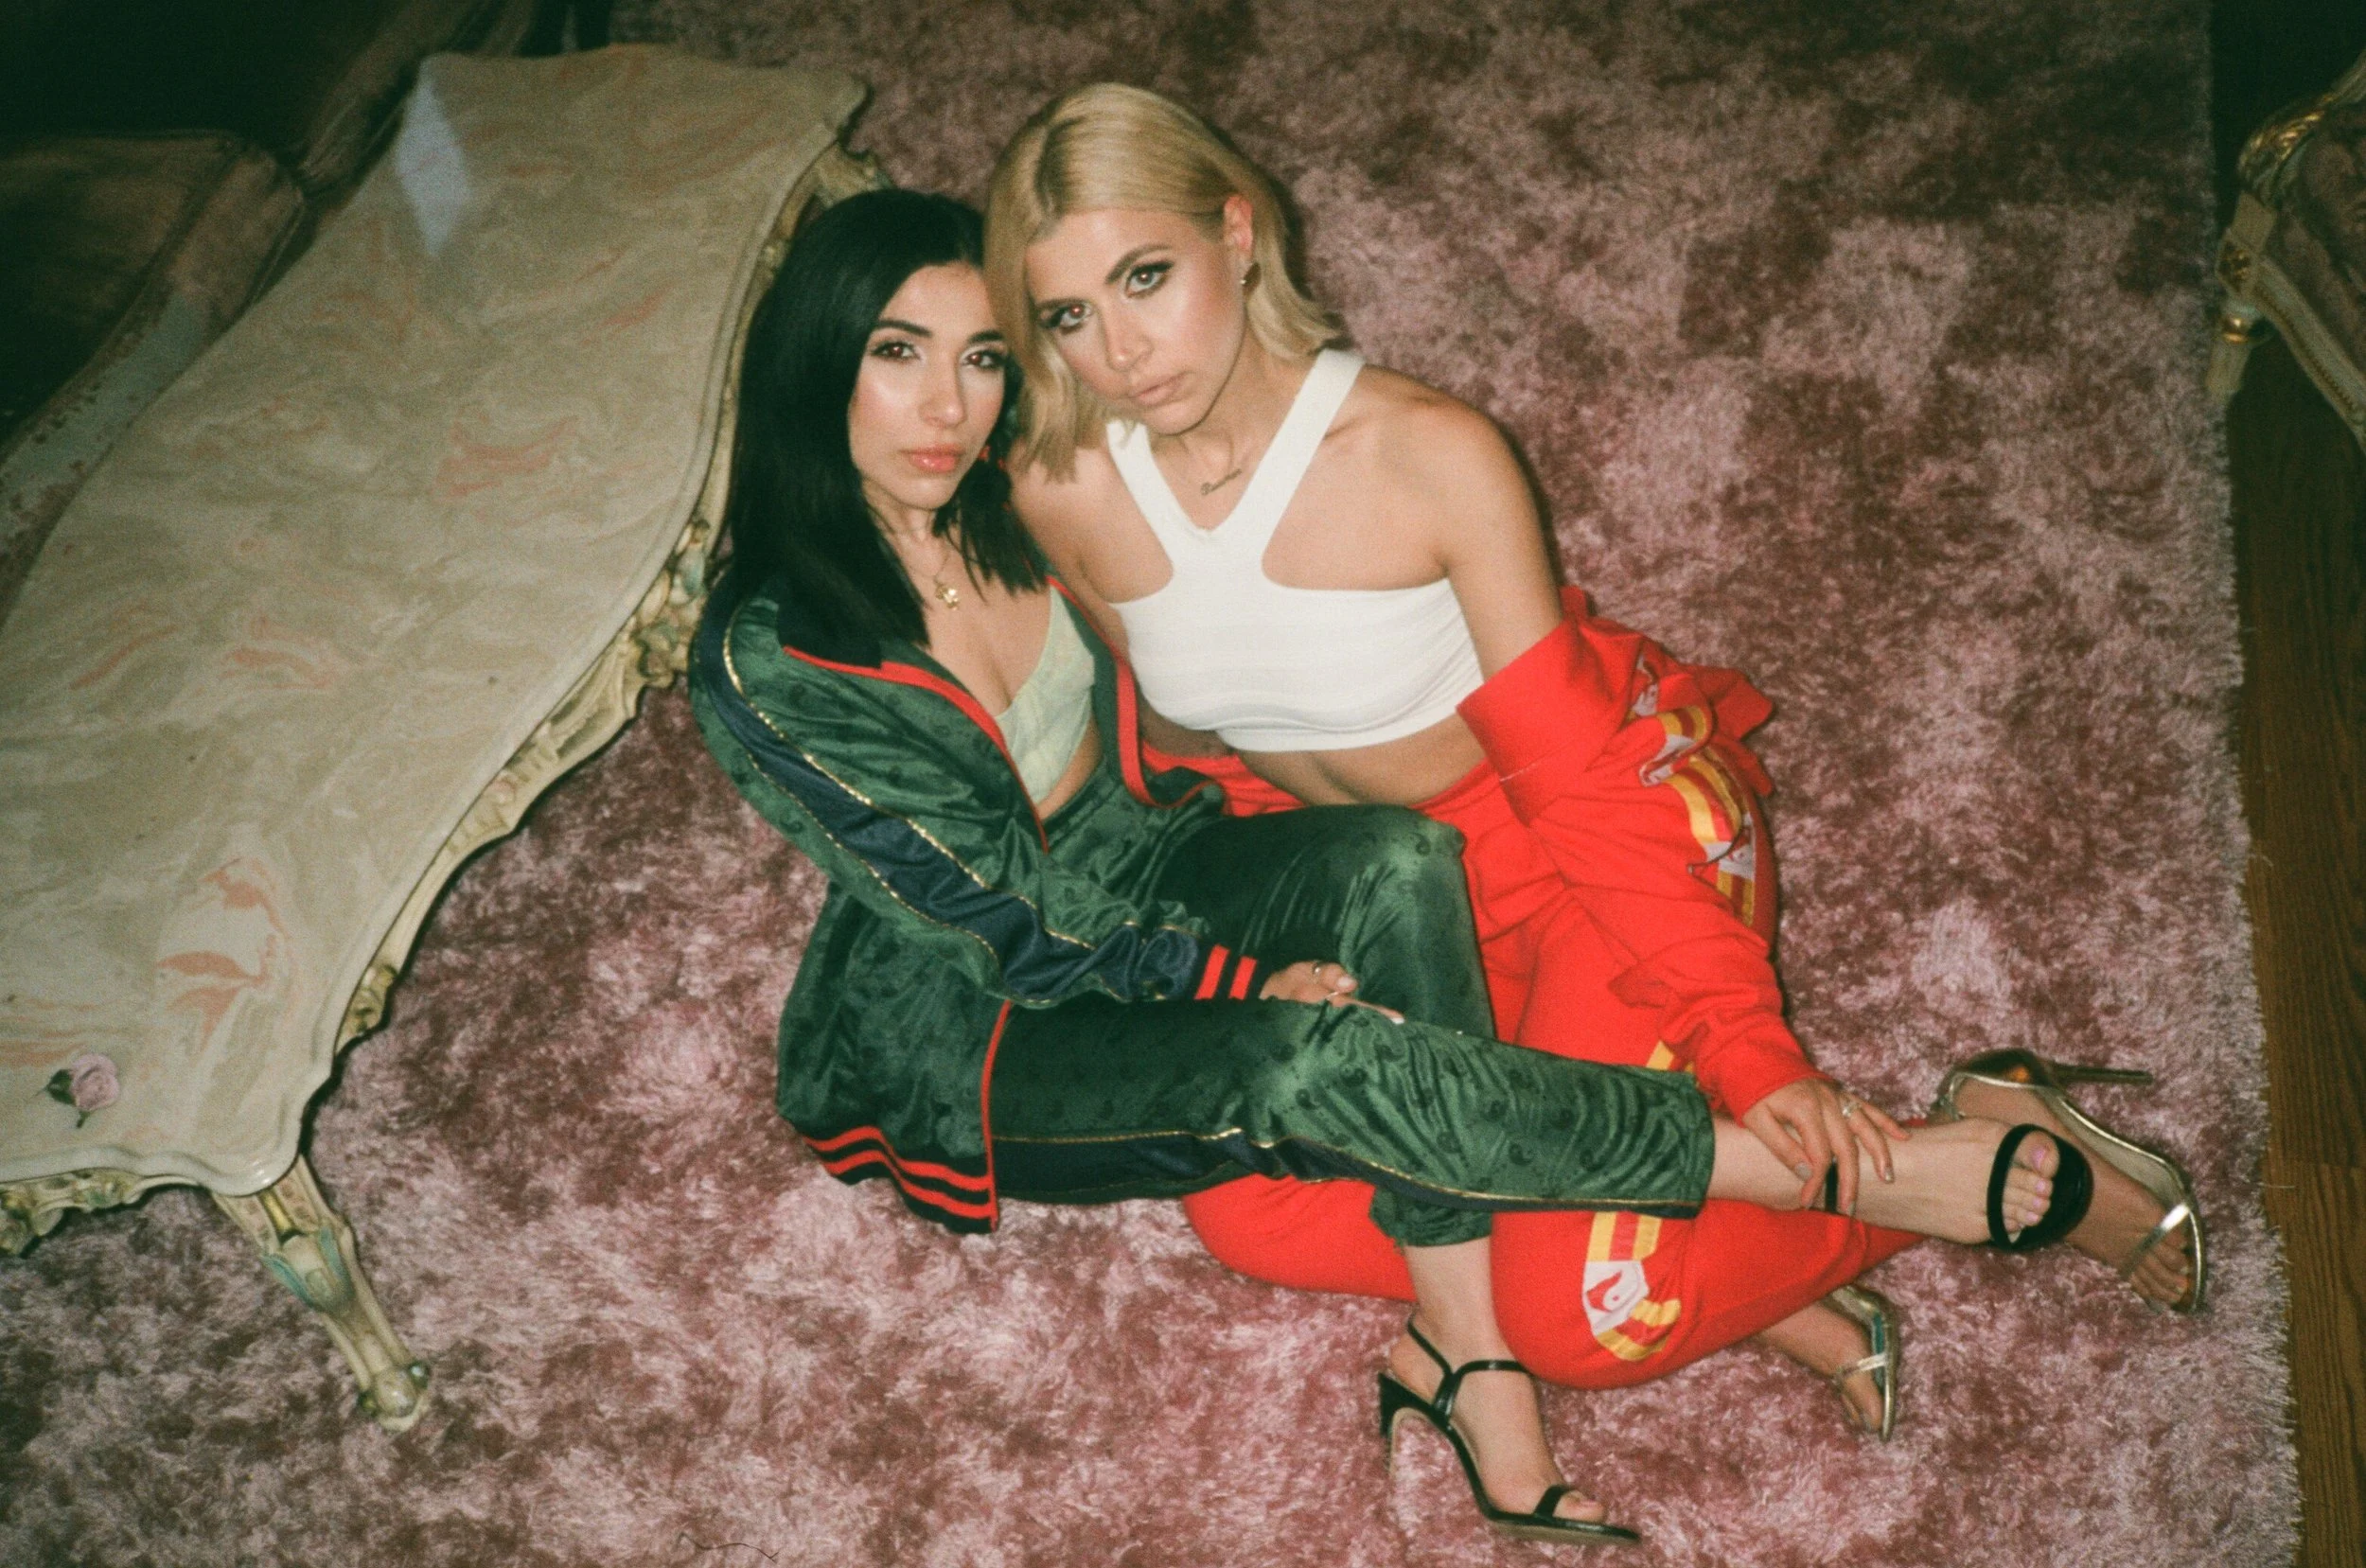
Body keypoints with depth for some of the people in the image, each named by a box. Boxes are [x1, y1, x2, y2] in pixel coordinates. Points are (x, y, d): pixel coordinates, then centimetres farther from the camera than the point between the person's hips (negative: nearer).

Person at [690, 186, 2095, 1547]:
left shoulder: (1013, 497, -6)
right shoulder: (766, 667, -23)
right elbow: (1013, 926, -20)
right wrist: (1266, 983, -21)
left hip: (1133, 878, 6)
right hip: (977, 1036, -5)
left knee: (1398, 865, -27)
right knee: (1316, 1063, -33)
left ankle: (1472, 1371, -21)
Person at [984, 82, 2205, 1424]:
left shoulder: (1429, 453, -25)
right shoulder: (1065, 496, -13)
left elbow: (1585, 782, -21)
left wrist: (1747, 1049, -26)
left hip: (1628, 810, -5)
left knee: (1584, 1314, -19)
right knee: (1243, 1199, -13)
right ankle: (1706, 1265, -8)